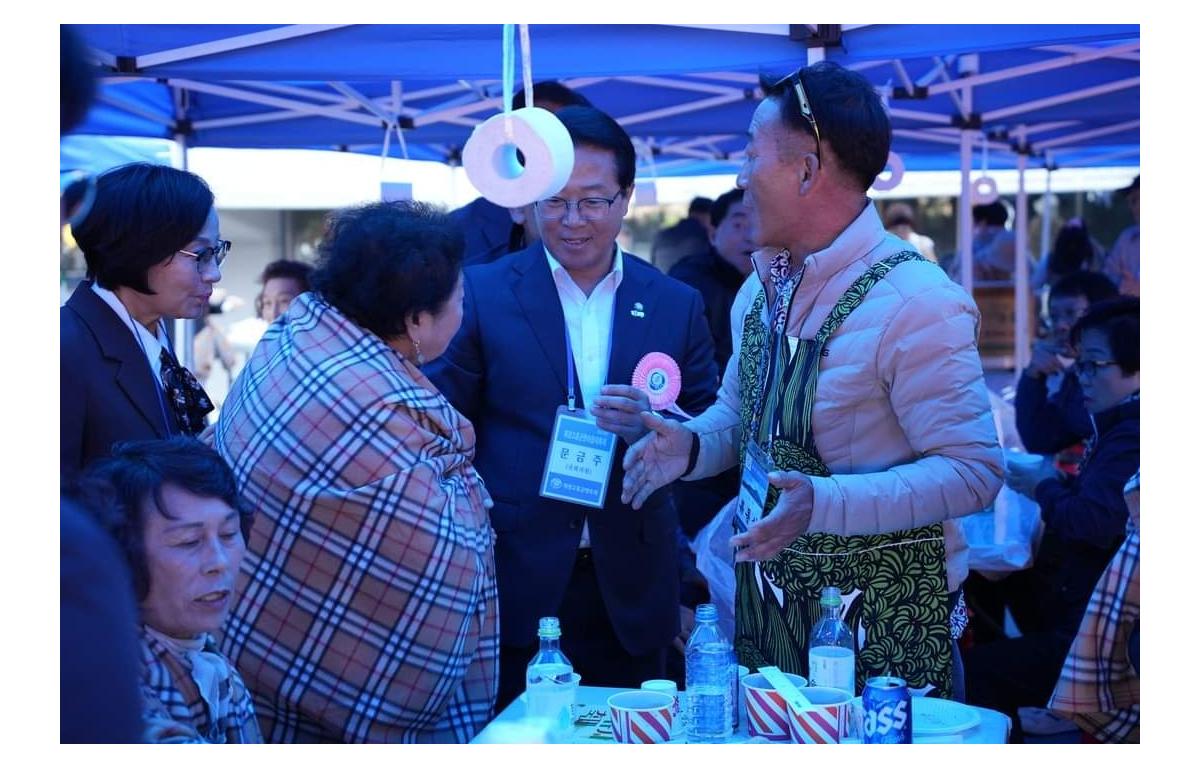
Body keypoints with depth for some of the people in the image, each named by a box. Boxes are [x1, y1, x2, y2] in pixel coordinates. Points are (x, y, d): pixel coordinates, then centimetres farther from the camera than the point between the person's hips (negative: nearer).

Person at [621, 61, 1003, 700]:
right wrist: (690, 444, -3)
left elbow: (972, 470, -21)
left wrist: (825, 503, -31)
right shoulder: (761, 289, 5)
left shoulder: (916, 302, -20)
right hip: (767, 595, 7)